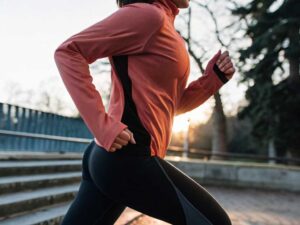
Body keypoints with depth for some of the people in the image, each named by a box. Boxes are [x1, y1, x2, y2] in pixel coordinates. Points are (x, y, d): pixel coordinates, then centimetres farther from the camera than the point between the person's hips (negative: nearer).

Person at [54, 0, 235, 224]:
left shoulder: (164, 27, 22)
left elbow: (171, 104, 24)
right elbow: (68, 51, -14)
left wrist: (214, 78, 9)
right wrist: (103, 125, -20)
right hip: (128, 158, -10)